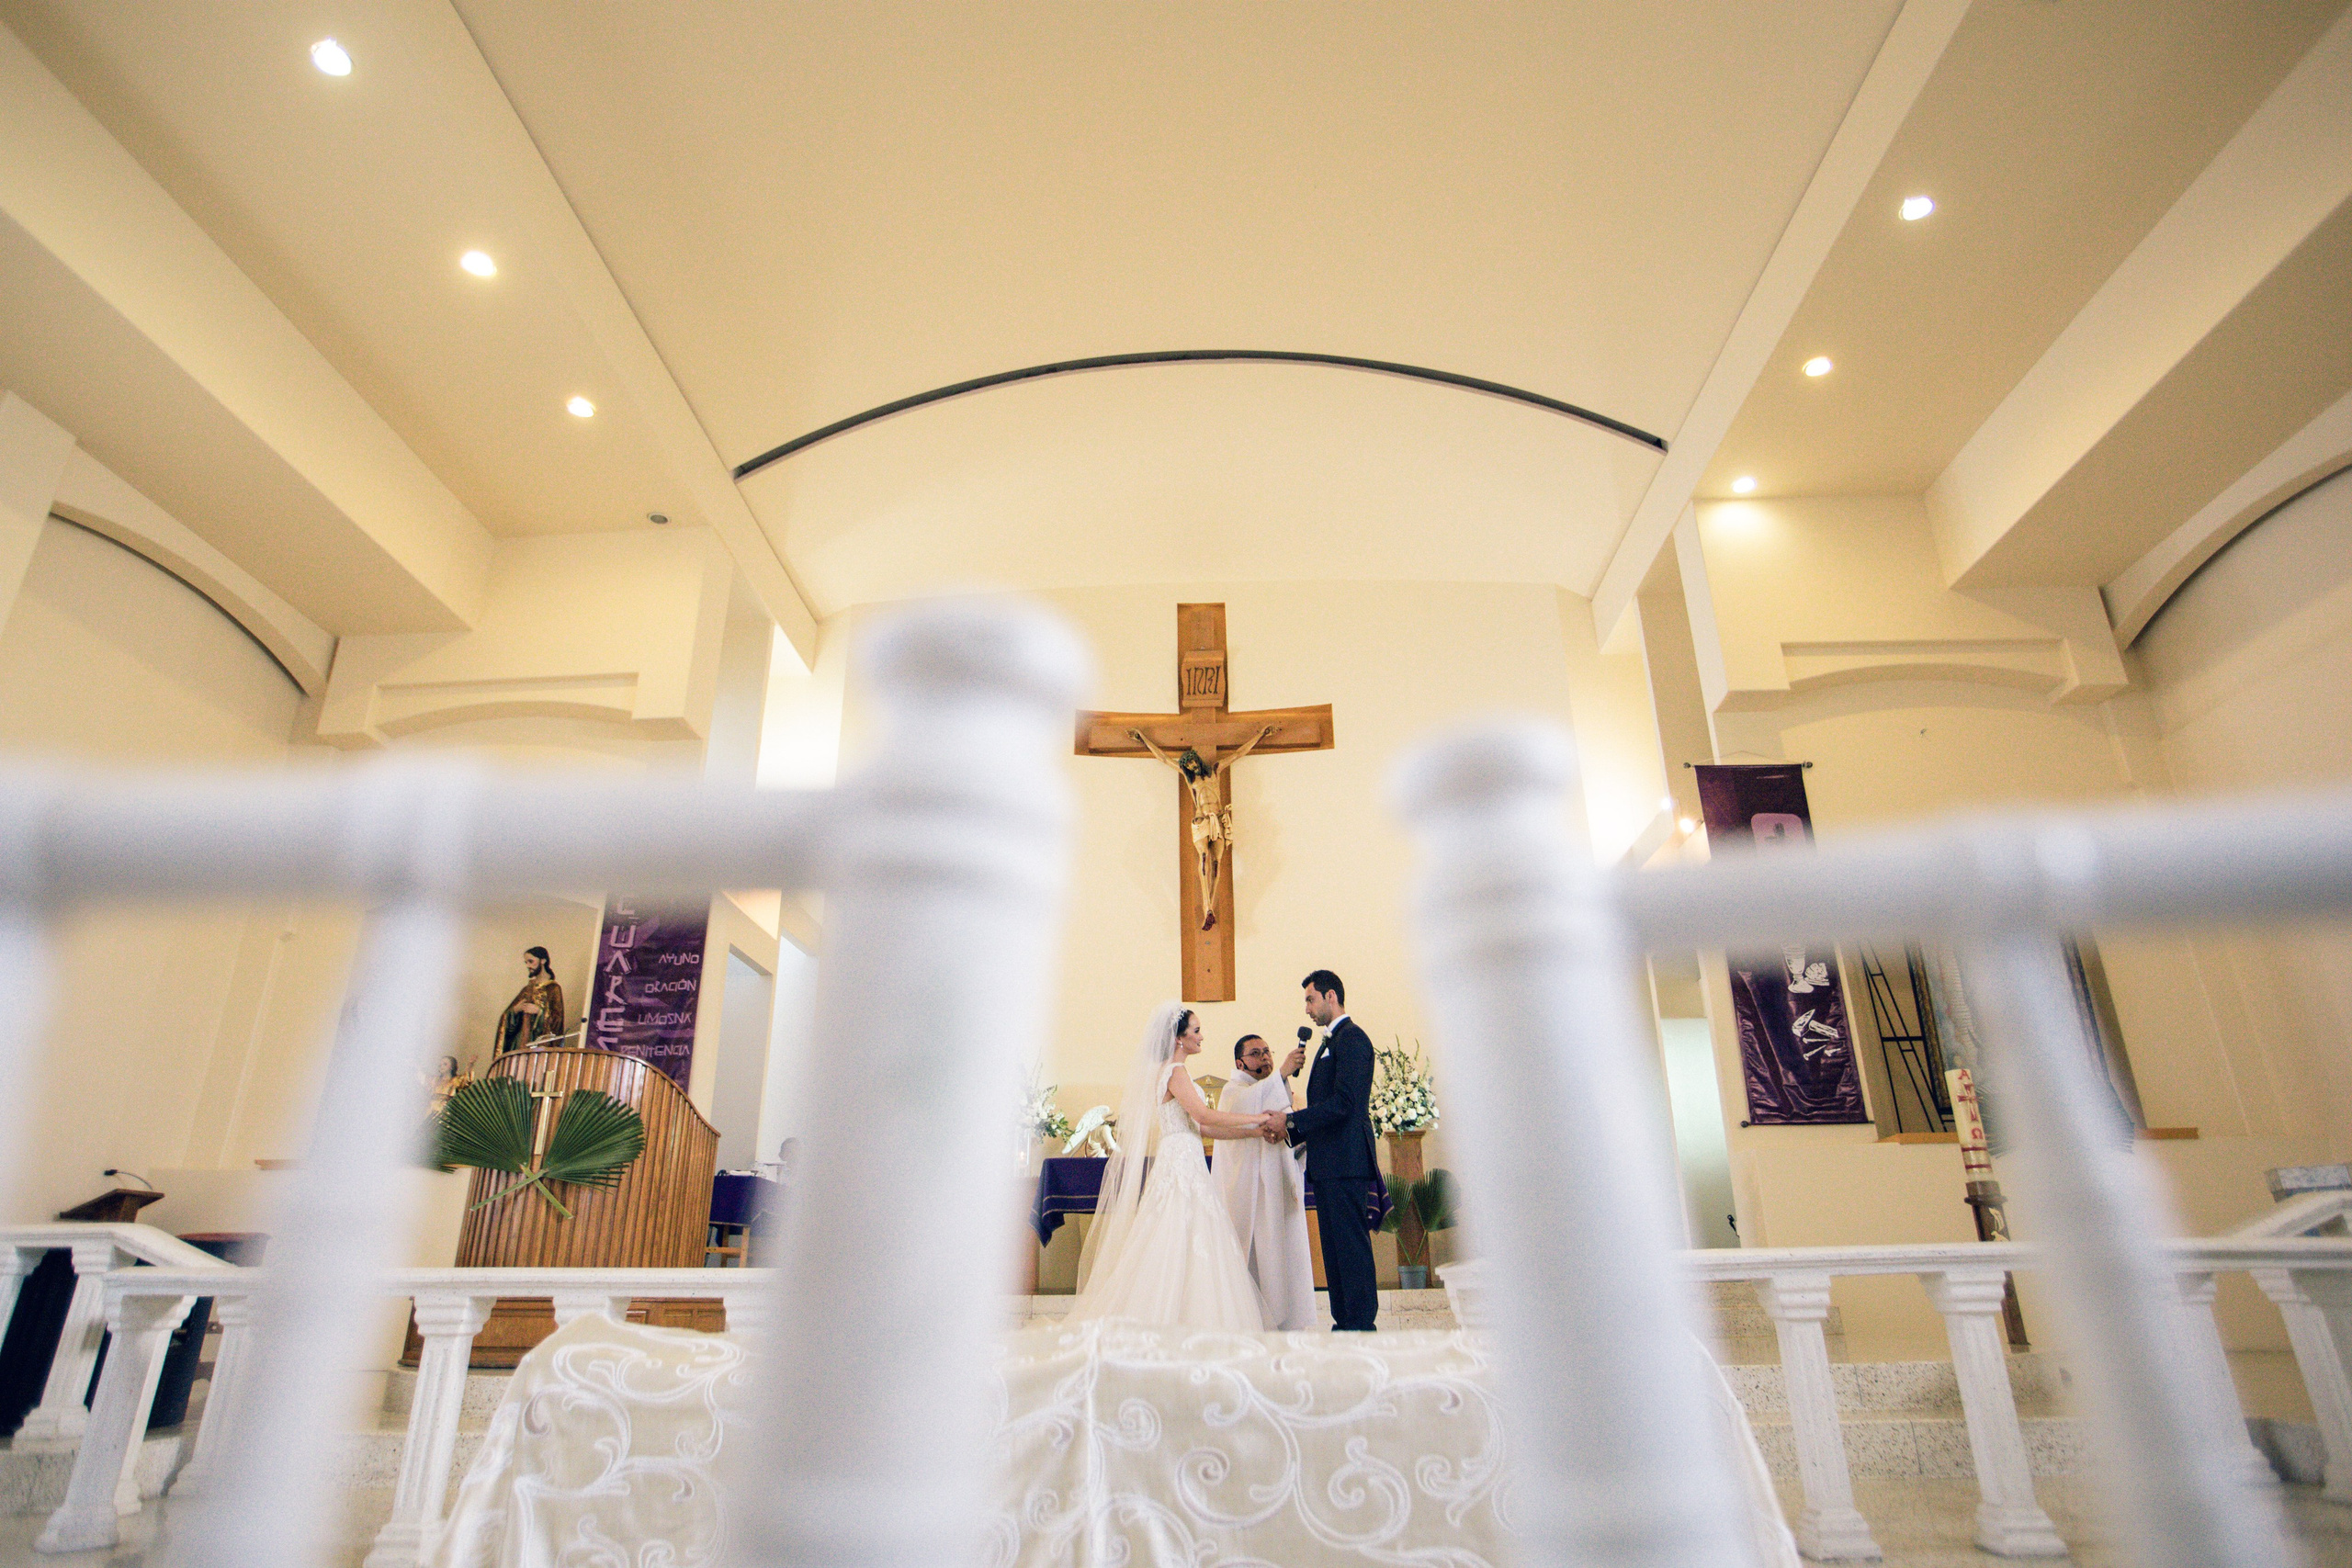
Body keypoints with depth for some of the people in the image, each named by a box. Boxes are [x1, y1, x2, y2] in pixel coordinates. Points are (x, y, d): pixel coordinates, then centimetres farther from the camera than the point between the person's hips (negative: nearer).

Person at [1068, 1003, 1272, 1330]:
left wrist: (1254, 1131, 12)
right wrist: (1257, 1119, -14)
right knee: (1184, 1248, -7)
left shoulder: (1171, 1071, 18)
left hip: (1184, 1165, 9)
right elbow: (1203, 1115, -22)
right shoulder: (1174, 1071, -11)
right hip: (1180, 1163, -9)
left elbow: (1201, 1127, 16)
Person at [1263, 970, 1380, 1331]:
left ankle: (1360, 1325, 0)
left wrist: (1290, 1120, -16)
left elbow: (1344, 1103, -20)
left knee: (1351, 1243, -5)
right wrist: (1289, 1130, 11)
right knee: (1334, 1246, 12)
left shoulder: (1352, 1038, -11)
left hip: (1346, 1162, -10)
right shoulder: (1330, 1043, 20)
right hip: (1328, 1164, 10)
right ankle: (1343, 1322, 18)